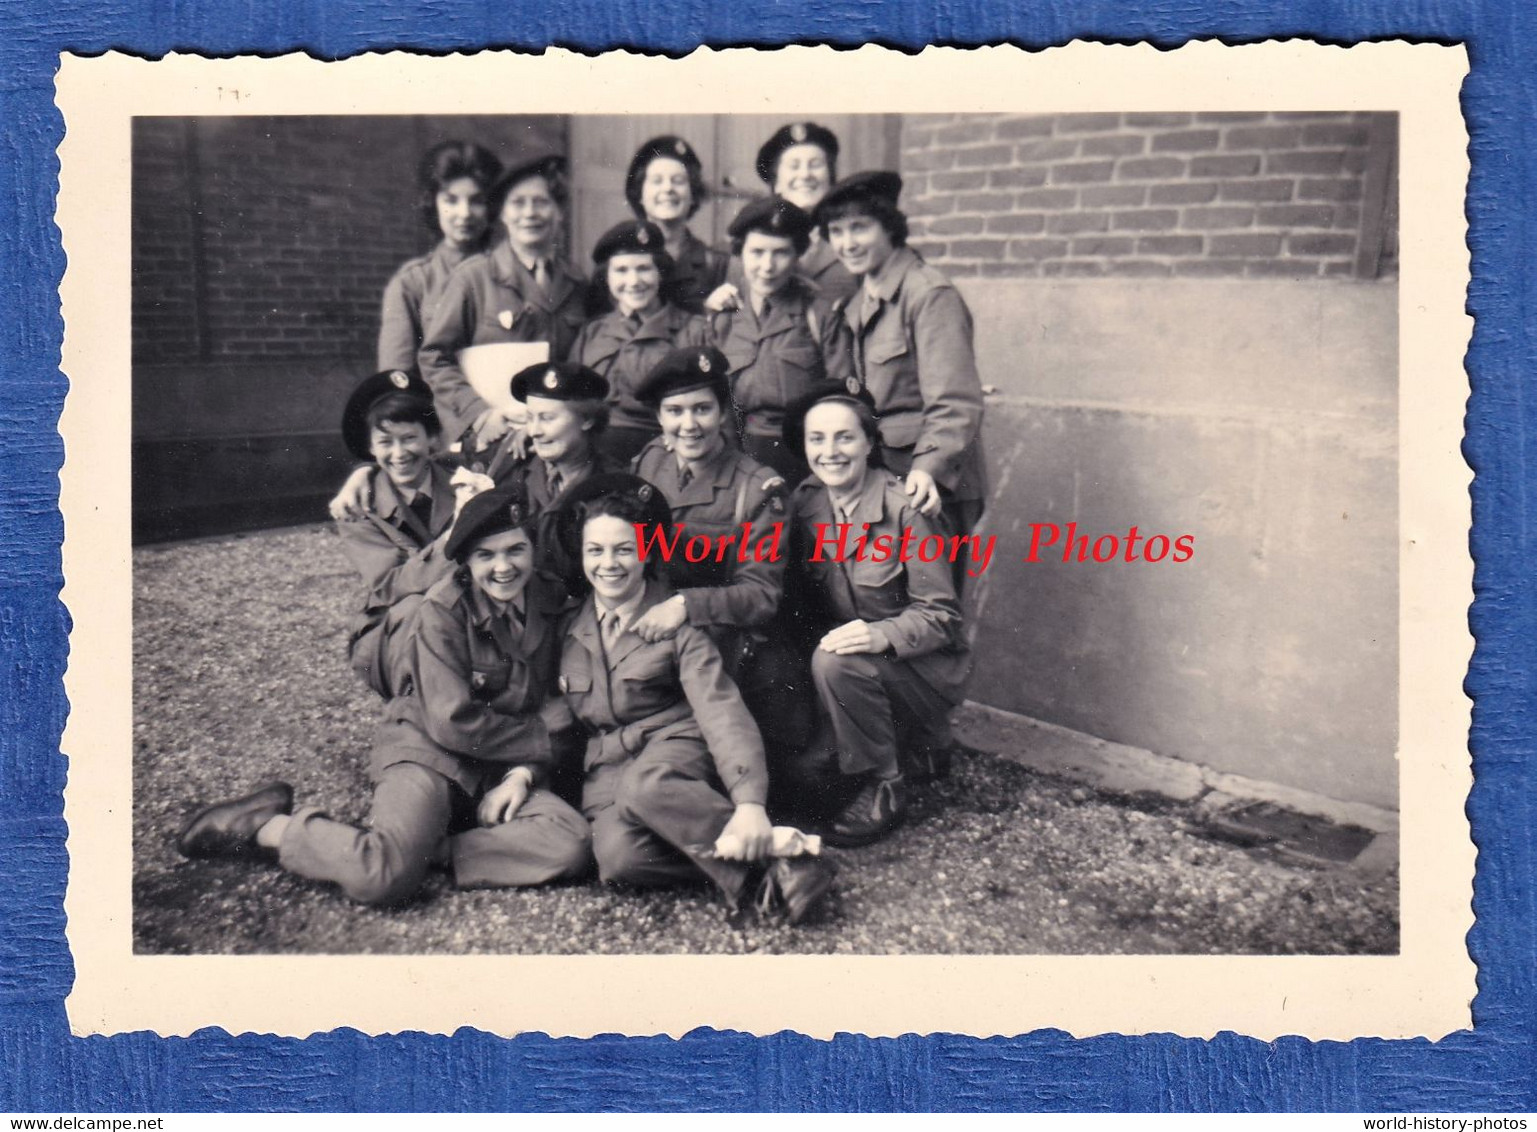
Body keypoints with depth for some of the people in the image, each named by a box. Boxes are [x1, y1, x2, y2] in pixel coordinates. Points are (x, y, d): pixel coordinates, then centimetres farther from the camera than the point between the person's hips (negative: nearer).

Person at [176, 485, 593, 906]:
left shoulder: (544, 612, 6)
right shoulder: (443, 610, -12)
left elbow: (546, 708, 8)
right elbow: (452, 722, -18)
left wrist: (523, 772, -11)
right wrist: (540, 730, -10)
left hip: (500, 772, 5)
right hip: (426, 751, -5)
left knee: (572, 847, -24)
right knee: (386, 877, -32)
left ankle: (422, 849, -15)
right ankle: (264, 826, -4)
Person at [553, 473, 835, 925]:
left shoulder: (675, 623, -5)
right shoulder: (569, 627, 8)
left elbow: (722, 713, -16)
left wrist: (749, 801, -29)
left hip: (675, 751, -3)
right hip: (606, 772, 3)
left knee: (644, 785, -39)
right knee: (619, 857, -30)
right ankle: (755, 874, -22)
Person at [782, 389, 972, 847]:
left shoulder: (903, 507, -18)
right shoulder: (804, 502, -1)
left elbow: (941, 614, -17)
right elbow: (803, 600, 8)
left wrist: (883, 635, -34)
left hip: (924, 668, -6)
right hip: (861, 667, 6)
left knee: (836, 661, -34)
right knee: (802, 776, -8)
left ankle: (885, 790, -14)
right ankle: (910, 745, 19)